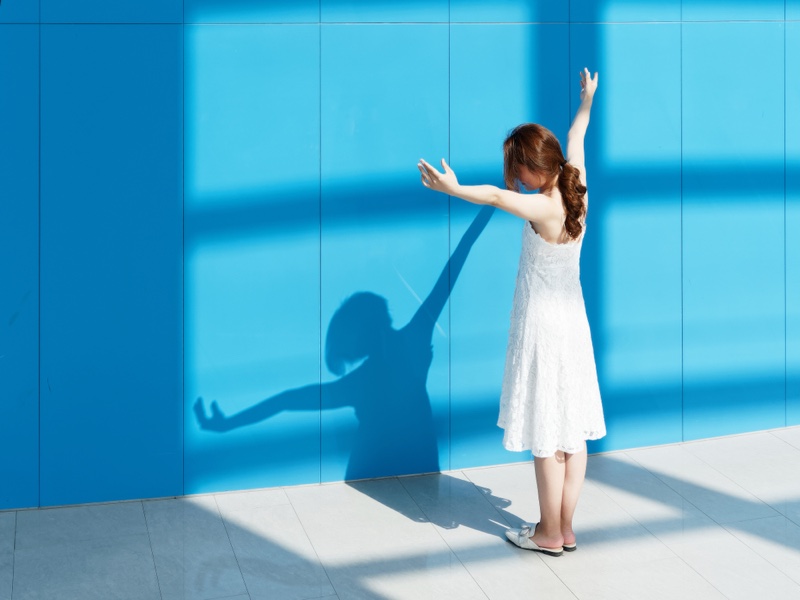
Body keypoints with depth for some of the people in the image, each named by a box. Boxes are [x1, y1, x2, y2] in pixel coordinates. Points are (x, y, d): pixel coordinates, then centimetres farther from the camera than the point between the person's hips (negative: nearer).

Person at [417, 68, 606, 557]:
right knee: (574, 431, 11)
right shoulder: (577, 192, 0)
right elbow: (576, 139, 18)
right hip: (574, 326, 8)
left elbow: (498, 196, -43)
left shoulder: (544, 209, -22)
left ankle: (549, 534, 11)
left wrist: (455, 189, -58)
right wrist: (587, 101, 35)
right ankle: (566, 529, 21)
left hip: (542, 330, -8)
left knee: (547, 437, 1)